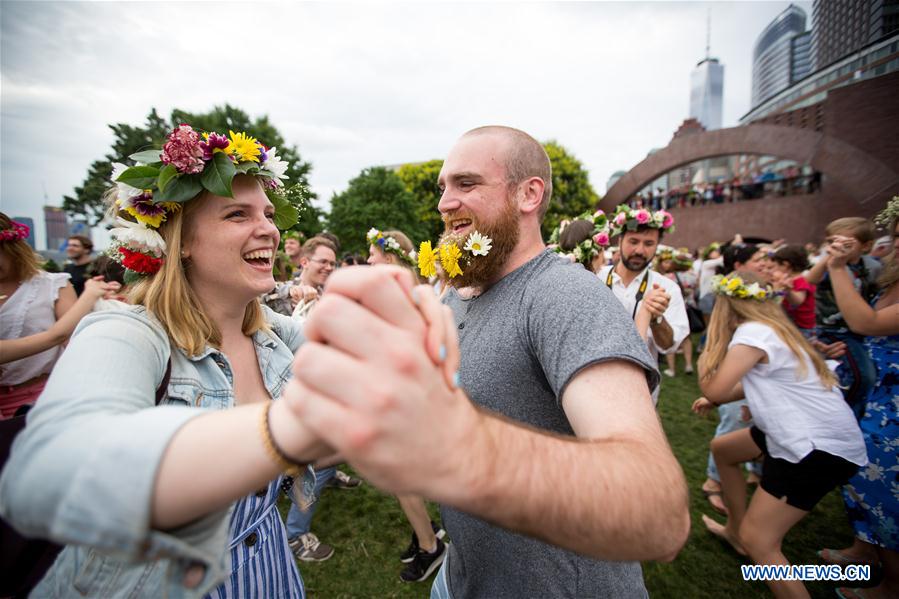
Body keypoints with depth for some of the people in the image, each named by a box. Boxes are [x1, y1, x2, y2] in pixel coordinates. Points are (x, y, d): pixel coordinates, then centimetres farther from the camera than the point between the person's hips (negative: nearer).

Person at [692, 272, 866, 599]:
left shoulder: (752, 331, -19)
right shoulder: (770, 327, 10)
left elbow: (714, 390, -18)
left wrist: (707, 354, -2)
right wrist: (713, 400, 11)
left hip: (820, 446, -10)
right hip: (812, 434, 10)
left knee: (758, 542, -8)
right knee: (722, 448, 24)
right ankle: (735, 529, 37)